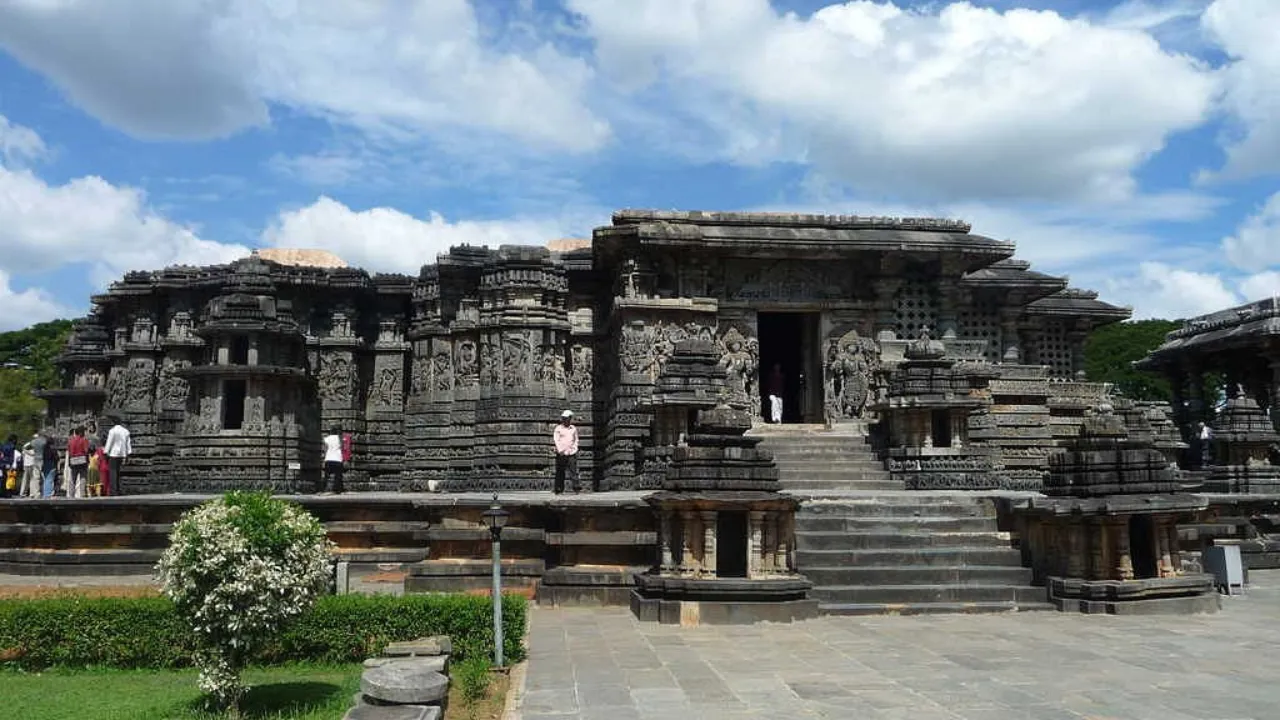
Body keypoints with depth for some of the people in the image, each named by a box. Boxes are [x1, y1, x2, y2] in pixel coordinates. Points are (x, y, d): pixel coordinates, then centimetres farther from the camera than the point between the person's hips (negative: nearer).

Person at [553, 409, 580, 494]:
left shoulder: (573, 429, 13)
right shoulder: (558, 428, 2)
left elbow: (576, 440, 21)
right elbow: (556, 440, -4)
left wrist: (575, 447, 6)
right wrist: (560, 450, -14)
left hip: (571, 453, 2)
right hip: (561, 454, -2)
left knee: (573, 471, -3)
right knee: (560, 472, 0)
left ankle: (575, 487, -1)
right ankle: (559, 489, 4)